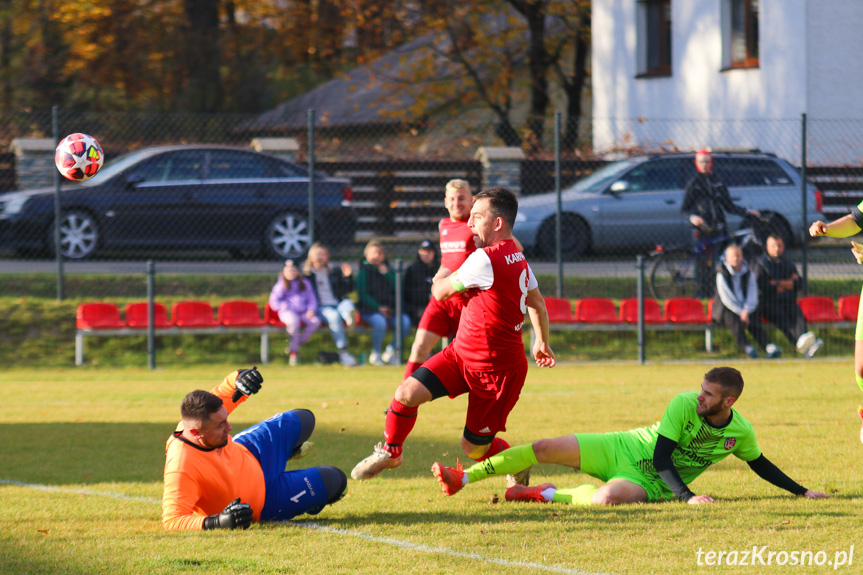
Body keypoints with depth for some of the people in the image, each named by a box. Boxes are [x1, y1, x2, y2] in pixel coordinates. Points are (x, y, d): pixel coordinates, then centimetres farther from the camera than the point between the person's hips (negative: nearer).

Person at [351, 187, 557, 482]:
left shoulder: (485, 259, -25)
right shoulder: (518, 258, 5)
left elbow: (441, 292, -11)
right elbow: (537, 303, 21)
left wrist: (442, 277, 13)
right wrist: (542, 342, 37)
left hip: (497, 369, -8)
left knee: (474, 448, 3)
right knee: (407, 393, -8)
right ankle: (390, 452, 15)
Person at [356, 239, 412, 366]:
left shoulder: (389, 270, 18)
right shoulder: (364, 271, 5)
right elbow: (363, 295, -3)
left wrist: (387, 274, -5)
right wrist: (378, 307, -14)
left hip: (390, 309, 4)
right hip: (370, 309, -4)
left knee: (405, 321, -25)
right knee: (380, 322, -36)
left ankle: (391, 351, -5)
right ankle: (375, 354, -15)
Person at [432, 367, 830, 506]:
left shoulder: (740, 433, -10)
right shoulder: (684, 405, -15)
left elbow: (761, 465, 11)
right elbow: (662, 456, -18)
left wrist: (801, 491, 6)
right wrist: (688, 496, -31)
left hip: (649, 483, -1)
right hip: (624, 449, 1)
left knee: (608, 497, -38)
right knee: (547, 448, -10)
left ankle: (546, 495, -10)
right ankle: (463, 478, 3)